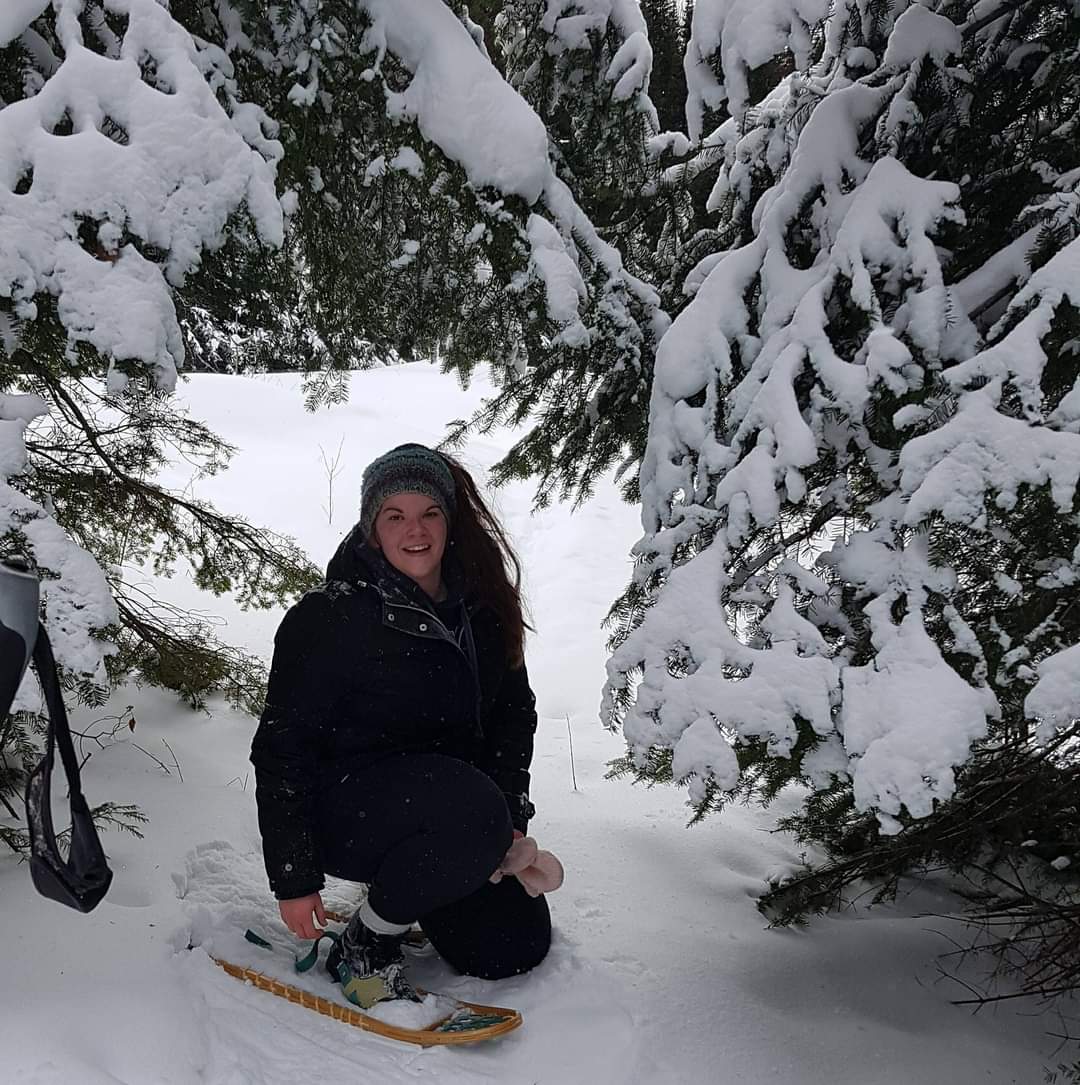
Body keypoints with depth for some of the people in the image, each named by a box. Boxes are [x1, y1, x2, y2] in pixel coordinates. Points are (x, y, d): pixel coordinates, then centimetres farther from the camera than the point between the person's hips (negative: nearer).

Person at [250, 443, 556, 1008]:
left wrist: (508, 816, -2)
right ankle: (365, 945, -10)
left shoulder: (481, 611, 0)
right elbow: (282, 750, -13)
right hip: (342, 809, -6)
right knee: (472, 812, -35)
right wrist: (293, 880, -13)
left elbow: (514, 711, 10)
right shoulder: (330, 617, -17)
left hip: (448, 808, 6)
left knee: (518, 945, 1)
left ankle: (402, 888, 25)